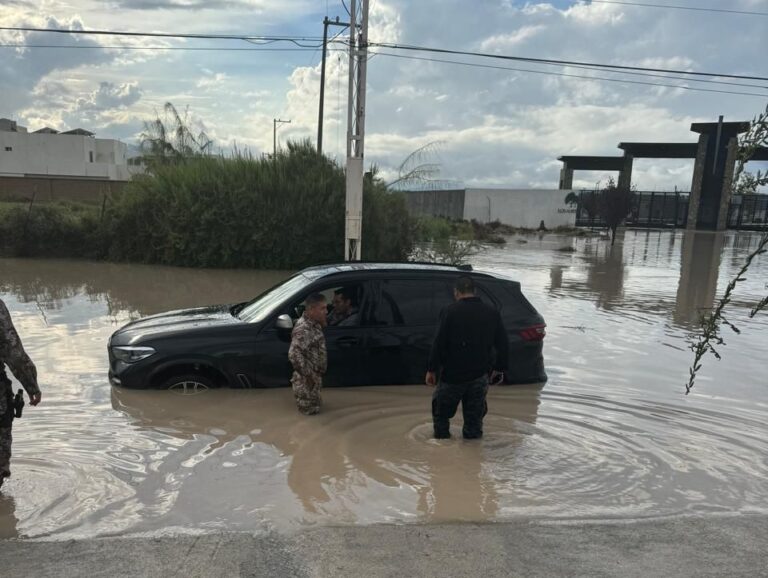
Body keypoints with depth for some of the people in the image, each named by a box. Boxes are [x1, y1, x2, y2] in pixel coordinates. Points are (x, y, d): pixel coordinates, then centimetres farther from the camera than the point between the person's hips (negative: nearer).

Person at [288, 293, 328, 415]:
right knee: (310, 411, 6)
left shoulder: (313, 324, 2)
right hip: (306, 380, -10)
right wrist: (308, 374, -24)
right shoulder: (303, 329, -28)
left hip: (314, 377, 10)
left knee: (314, 407, 25)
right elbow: (294, 354, -33)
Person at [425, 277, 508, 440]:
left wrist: (432, 369, -6)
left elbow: (439, 343, -13)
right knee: (475, 412, 17)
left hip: (453, 374, -3)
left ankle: (441, 437, 19)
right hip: (480, 375, 4)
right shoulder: (492, 313, 3)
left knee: (441, 410, 15)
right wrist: (499, 369, 18)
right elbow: (503, 344, 8)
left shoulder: (450, 311, -11)